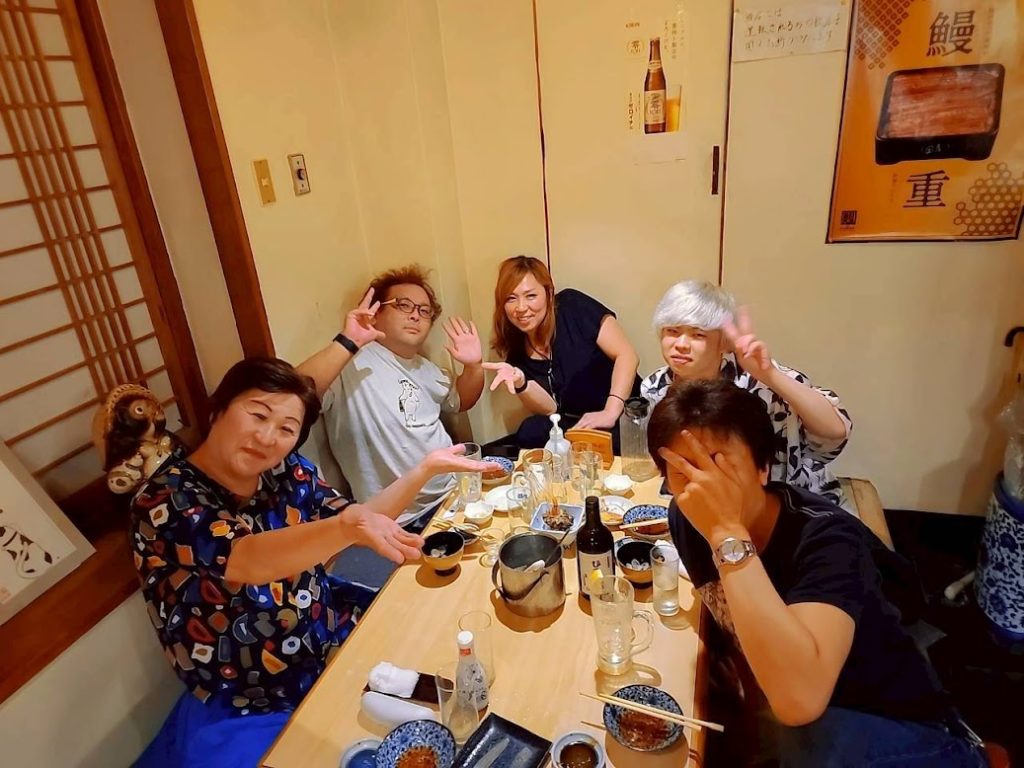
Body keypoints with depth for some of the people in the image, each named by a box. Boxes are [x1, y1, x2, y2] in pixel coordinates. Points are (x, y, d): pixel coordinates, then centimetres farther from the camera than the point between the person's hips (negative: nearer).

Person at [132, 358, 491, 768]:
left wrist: (425, 468, -11)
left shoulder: (285, 472, -4)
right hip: (248, 711, -4)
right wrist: (349, 525, -56)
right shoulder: (164, 501, -21)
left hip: (338, 648, 5)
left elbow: (353, 520, 0)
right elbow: (246, 560, -38)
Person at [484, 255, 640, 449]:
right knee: (529, 432, -22)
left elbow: (627, 355, -13)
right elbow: (549, 408, -2)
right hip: (575, 425, 4)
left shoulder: (572, 307, -8)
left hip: (625, 413, -4)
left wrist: (611, 412, -24)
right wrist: (520, 384, -22)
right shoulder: (516, 350, 3)